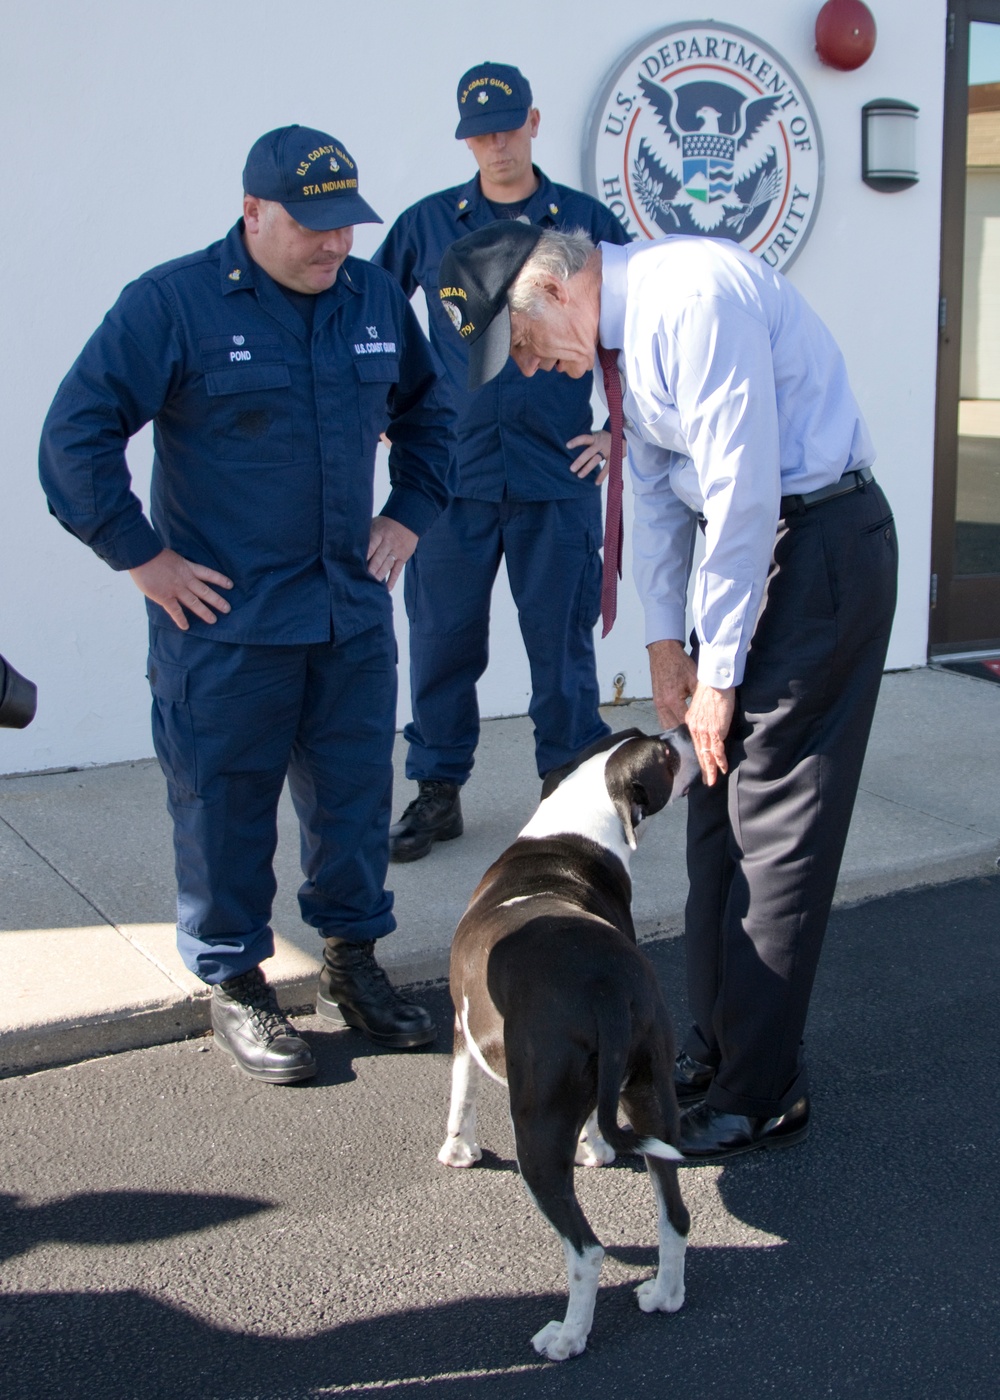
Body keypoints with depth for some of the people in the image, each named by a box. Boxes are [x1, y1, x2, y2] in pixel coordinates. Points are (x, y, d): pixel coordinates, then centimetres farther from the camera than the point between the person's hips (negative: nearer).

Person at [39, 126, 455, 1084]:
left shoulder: (377, 298, 8)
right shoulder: (172, 303, -10)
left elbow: (426, 412, 25)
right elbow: (75, 434, -11)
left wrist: (409, 515, 14)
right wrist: (142, 556, -11)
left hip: (352, 612, 5)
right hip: (224, 620, -5)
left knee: (356, 795, 12)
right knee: (225, 806, 5)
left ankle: (351, 964, 30)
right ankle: (233, 987, 21)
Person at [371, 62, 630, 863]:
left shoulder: (586, 222, 5)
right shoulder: (427, 224, 8)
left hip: (558, 475, -1)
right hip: (452, 474, 1)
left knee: (561, 642, 6)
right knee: (442, 639, 4)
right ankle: (438, 792, 17)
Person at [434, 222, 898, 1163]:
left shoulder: (692, 300, -22)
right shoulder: (616, 333, 8)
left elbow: (743, 495, -23)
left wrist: (718, 674, -16)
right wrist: (666, 643, 9)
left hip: (818, 541, -9)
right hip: (746, 544, 9)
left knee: (774, 821, -7)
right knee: (717, 809, 12)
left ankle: (760, 1094, 4)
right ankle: (715, 1048, 25)